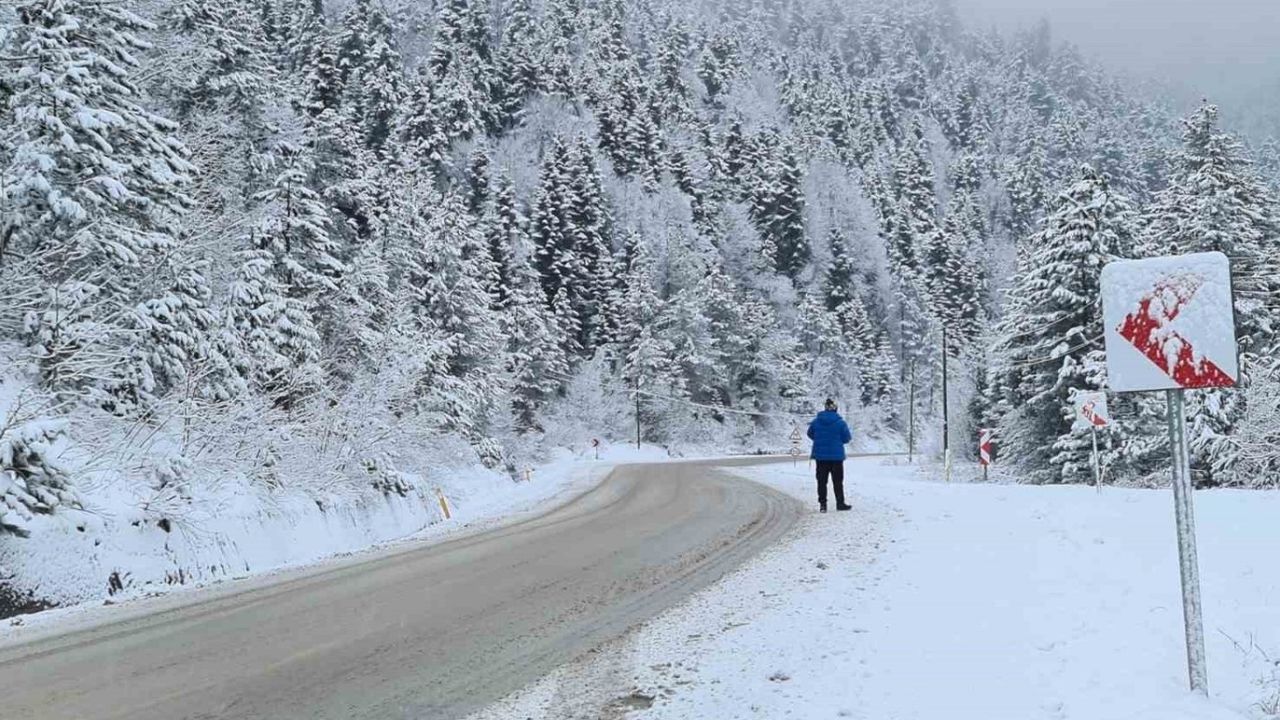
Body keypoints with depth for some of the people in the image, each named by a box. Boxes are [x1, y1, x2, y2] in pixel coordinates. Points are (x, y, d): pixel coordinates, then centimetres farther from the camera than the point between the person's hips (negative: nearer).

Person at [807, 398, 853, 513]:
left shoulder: (816, 421, -4)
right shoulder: (840, 422, -11)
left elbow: (811, 435, 9)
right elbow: (847, 438, -5)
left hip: (820, 455, 2)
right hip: (836, 456, -2)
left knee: (821, 480, 9)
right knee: (837, 481, 9)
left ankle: (822, 504, 6)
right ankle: (840, 503, 13)